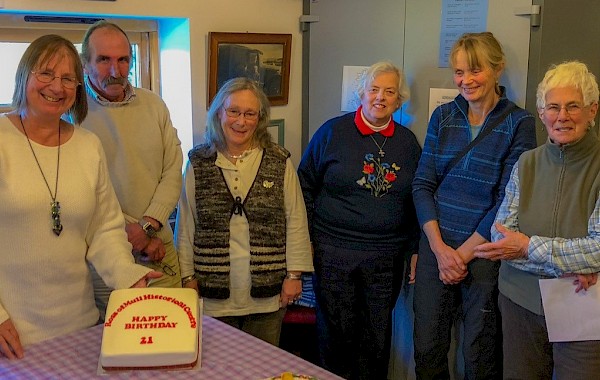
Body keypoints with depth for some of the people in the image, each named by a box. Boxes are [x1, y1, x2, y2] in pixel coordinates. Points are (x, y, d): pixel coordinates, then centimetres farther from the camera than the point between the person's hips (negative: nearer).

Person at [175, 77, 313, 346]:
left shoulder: (280, 163, 0)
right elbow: (186, 225, 6)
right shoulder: (198, 163, 2)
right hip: (214, 294, 1)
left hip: (266, 295, 0)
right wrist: (188, 277, 5)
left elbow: (295, 222, 2)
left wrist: (294, 275, 0)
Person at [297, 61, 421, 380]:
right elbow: (305, 186, 3)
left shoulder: (407, 142, 7)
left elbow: (416, 200, 13)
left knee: (377, 336, 10)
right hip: (334, 252, -2)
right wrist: (307, 239, -1)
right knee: (337, 333, 6)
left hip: (386, 257, 3)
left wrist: (414, 249, 10)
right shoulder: (333, 132, -1)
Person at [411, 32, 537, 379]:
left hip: (485, 253, -3)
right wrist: (439, 247, -9)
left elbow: (508, 200, -9)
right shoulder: (443, 116, 5)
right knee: (427, 352, 11)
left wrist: (464, 252, -11)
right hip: (436, 248, 3)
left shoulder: (519, 123, -5)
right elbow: (422, 185, 2)